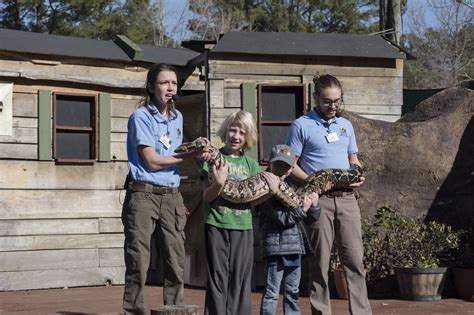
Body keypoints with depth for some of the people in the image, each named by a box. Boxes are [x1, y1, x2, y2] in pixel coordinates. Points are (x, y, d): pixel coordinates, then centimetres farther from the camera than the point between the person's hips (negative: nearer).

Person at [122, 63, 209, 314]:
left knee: (176, 264, 2)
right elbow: (152, 161, -10)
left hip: (171, 196, 6)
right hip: (143, 194, -6)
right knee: (138, 265, -6)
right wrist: (191, 155, -9)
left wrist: (198, 150, 6)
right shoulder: (140, 117, -4)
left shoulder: (177, 117, 15)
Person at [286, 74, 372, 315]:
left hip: (347, 198, 5)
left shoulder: (346, 125, 16)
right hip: (319, 199, -4)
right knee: (320, 264, 0)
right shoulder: (301, 126, -1)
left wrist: (359, 176, 2)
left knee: (355, 260, 1)